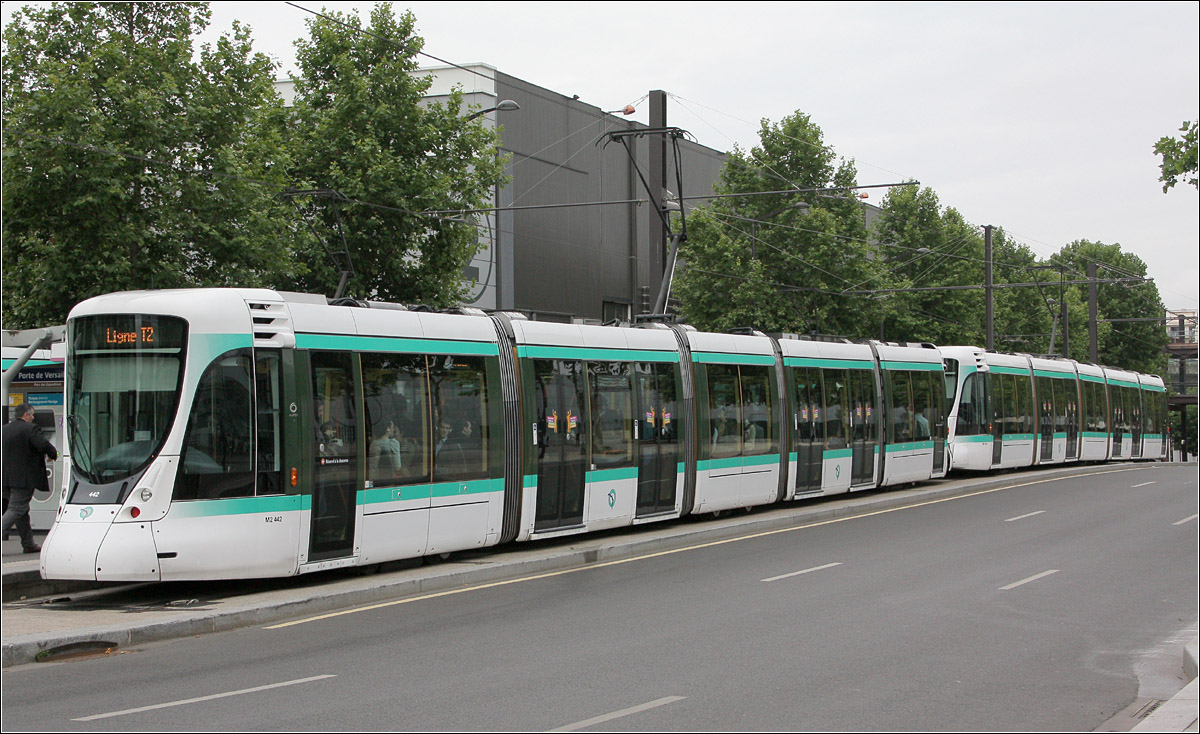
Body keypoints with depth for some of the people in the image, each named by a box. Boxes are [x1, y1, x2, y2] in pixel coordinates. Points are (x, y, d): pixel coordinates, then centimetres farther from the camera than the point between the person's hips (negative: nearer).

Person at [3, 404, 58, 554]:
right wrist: (53, 455, -4)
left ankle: (28, 544, 20)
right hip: (24, 478, -8)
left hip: (8, 478, 8)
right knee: (16, 509, -6)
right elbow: (44, 445, -23)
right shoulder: (31, 429, -12)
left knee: (21, 509, 15)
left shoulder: (5, 429, 11)